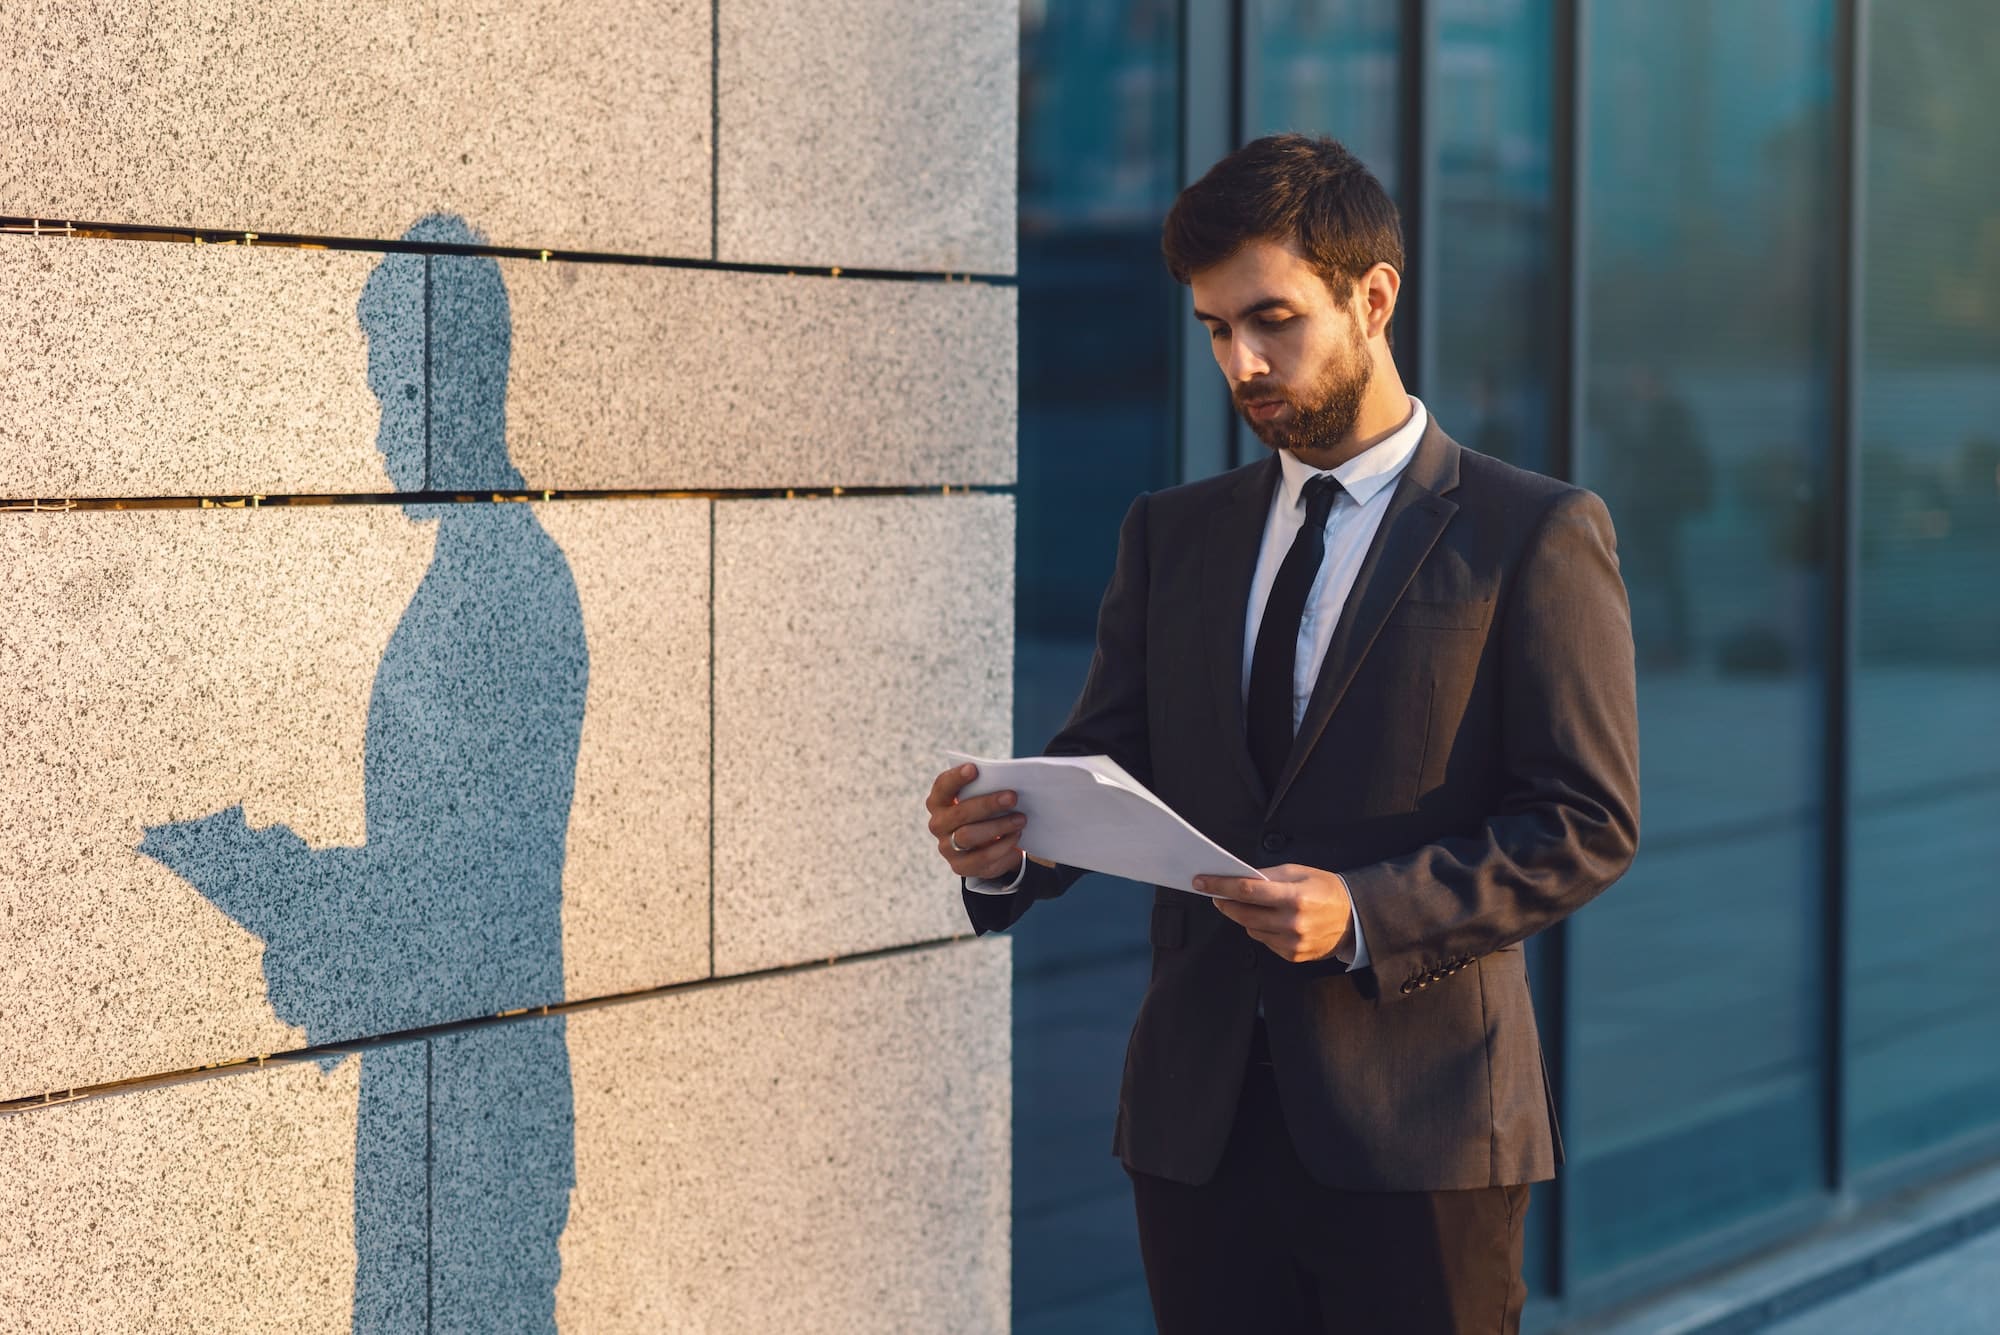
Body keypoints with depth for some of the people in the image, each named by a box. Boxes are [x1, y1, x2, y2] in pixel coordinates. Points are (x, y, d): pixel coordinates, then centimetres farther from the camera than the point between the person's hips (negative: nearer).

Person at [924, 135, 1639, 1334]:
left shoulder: (1535, 535, -2)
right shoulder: (1174, 534, 13)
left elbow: (1589, 821, -8)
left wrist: (1365, 916, -20)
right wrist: (1008, 845, -12)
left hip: (1416, 1119, -4)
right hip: (1200, 1120, 4)